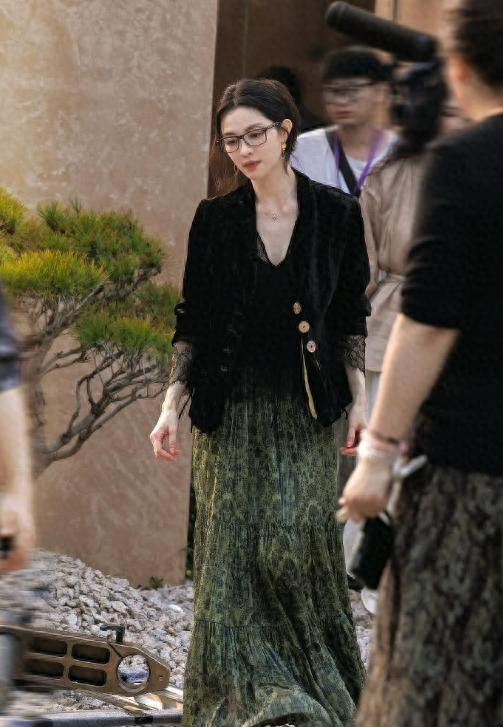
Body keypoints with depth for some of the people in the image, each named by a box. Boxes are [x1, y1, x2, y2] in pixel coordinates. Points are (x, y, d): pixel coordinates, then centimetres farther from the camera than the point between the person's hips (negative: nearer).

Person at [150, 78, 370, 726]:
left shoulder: (337, 214, 1)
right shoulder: (215, 220, 3)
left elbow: (350, 319, 7)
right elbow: (191, 323, 5)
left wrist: (359, 399, -3)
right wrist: (171, 404, -5)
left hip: (306, 411, -1)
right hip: (230, 410, 1)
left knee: (294, 541, -10)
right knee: (229, 550, -3)